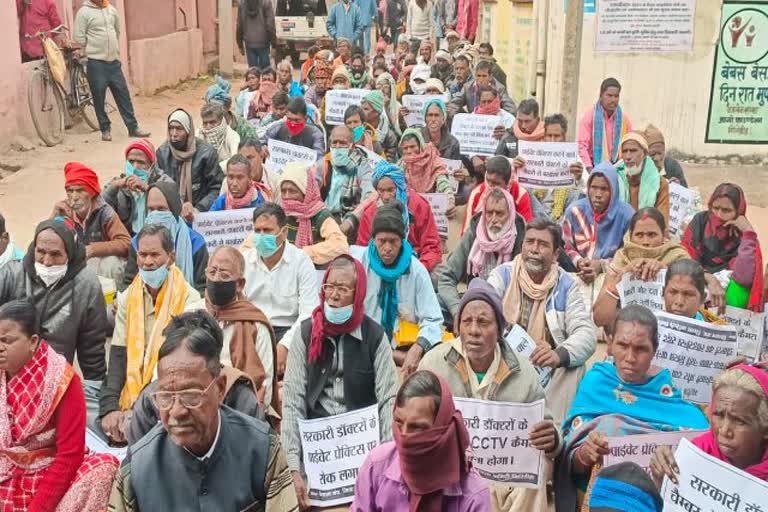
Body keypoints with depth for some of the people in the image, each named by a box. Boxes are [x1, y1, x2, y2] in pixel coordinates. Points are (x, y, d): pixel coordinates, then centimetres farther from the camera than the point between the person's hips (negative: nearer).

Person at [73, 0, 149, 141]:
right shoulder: (84, 12, -8)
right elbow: (78, 37, -9)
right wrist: (94, 49, 0)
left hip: (114, 61, 5)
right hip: (96, 63, -4)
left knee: (123, 94, 6)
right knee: (99, 98, 3)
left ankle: (133, 127, 12)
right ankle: (105, 129, 15)